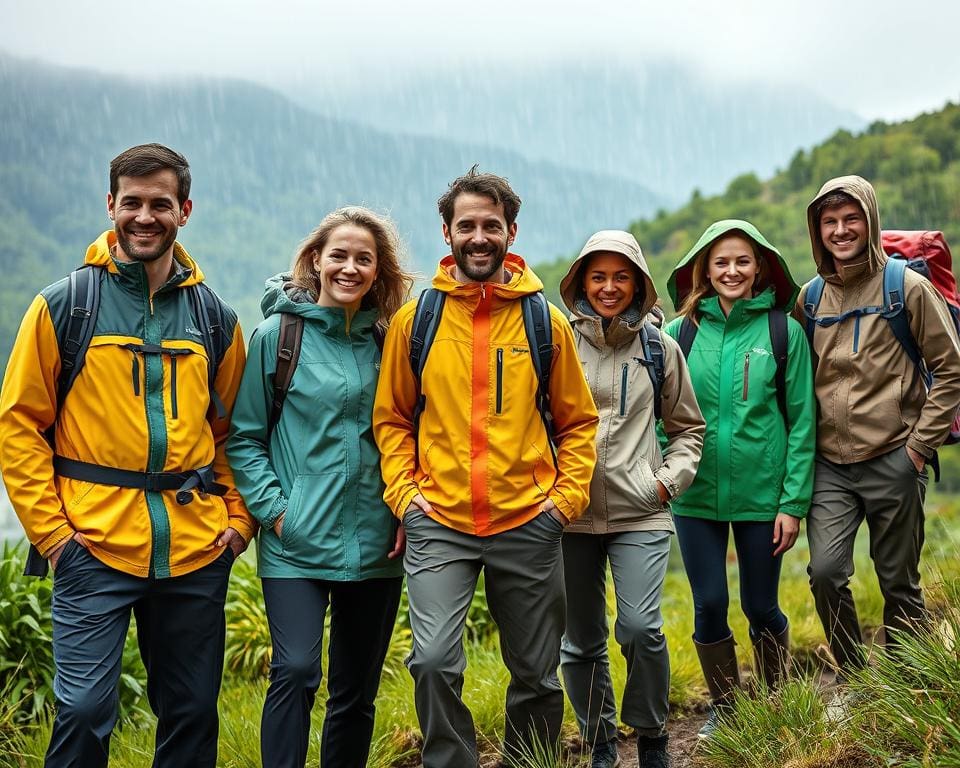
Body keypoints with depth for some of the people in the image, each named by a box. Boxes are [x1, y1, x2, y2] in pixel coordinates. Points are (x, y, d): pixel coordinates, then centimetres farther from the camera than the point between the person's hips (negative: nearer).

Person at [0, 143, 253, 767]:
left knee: (193, 713, 11)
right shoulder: (64, 306, 0)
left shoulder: (216, 318, 10)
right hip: (95, 546, -3)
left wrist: (238, 517, 5)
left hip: (198, 550, 3)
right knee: (85, 710, -6)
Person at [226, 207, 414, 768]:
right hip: (297, 543, -3)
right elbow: (245, 436, 1)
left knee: (357, 690, 10)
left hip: (375, 546, 3)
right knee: (296, 671, -18)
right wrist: (272, 507, -9)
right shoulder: (278, 334, -1)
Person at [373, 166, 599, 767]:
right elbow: (391, 417, 10)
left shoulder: (546, 321, 3)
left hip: (528, 524, 1)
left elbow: (578, 421, 10)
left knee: (536, 673, 11)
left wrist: (568, 494, -1)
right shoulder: (416, 319, 2)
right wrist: (403, 491, -2)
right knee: (434, 662, -17)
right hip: (439, 524, -1)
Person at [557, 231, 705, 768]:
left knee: (641, 627, -16)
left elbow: (688, 427, 17)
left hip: (640, 513, -1)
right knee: (580, 642, 6)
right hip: (570, 513, 1)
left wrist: (669, 479, 3)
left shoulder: (660, 349, 7)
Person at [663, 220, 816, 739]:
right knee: (709, 606, 5)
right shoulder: (679, 333, 2)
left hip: (762, 493, -1)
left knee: (761, 606, 8)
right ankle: (724, 707, 27)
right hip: (696, 495, 1)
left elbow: (801, 421, -1)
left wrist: (794, 501, -5)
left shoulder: (783, 331, -1)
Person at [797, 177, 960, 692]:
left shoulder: (907, 288, -2)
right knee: (826, 572, -10)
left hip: (893, 461, -3)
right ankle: (855, 680, 9)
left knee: (899, 583, 6)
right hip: (829, 466, 3)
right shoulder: (810, 297, 9)